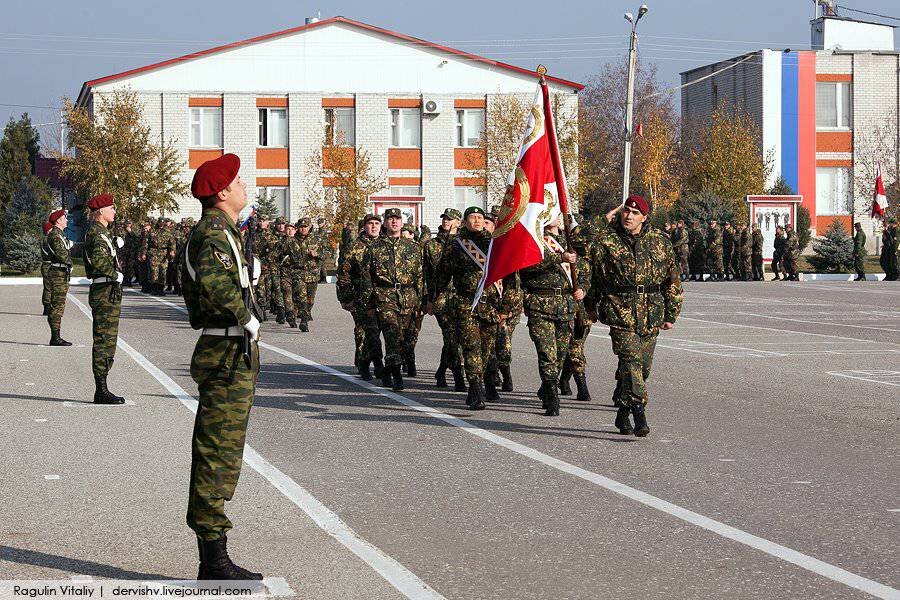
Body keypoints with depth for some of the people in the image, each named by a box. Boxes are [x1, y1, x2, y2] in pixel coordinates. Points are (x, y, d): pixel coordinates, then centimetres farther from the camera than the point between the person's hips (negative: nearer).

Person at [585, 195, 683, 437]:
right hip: (620, 310, -3)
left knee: (643, 366, 8)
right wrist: (590, 308, 13)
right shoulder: (606, 241, 1)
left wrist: (671, 314, 10)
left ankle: (623, 413, 24)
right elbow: (593, 276, 10)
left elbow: (673, 279, 12)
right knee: (630, 359, -17)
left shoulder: (659, 241, 7)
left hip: (651, 314, 3)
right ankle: (638, 413, -23)